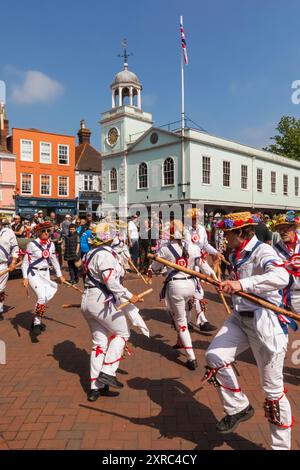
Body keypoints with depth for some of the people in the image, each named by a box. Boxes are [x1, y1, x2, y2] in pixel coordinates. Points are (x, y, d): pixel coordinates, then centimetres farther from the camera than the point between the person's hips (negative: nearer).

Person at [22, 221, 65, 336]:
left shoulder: (51, 244, 3)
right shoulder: (32, 244, -13)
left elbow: (54, 260, 13)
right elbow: (25, 262, -9)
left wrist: (60, 275, 13)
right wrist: (25, 278, -14)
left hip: (45, 273, 6)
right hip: (34, 273, -6)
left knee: (45, 298, 8)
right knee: (42, 297, -18)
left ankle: (37, 321, 28)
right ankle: (36, 323, -2)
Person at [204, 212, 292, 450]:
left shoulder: (263, 251, -16)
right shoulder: (236, 255, 10)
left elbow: (281, 277, -38)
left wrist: (242, 284, -44)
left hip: (265, 323, -7)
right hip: (240, 318, 8)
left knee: (273, 388, 3)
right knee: (214, 356, -8)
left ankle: (282, 445, 23)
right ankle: (239, 408, 14)